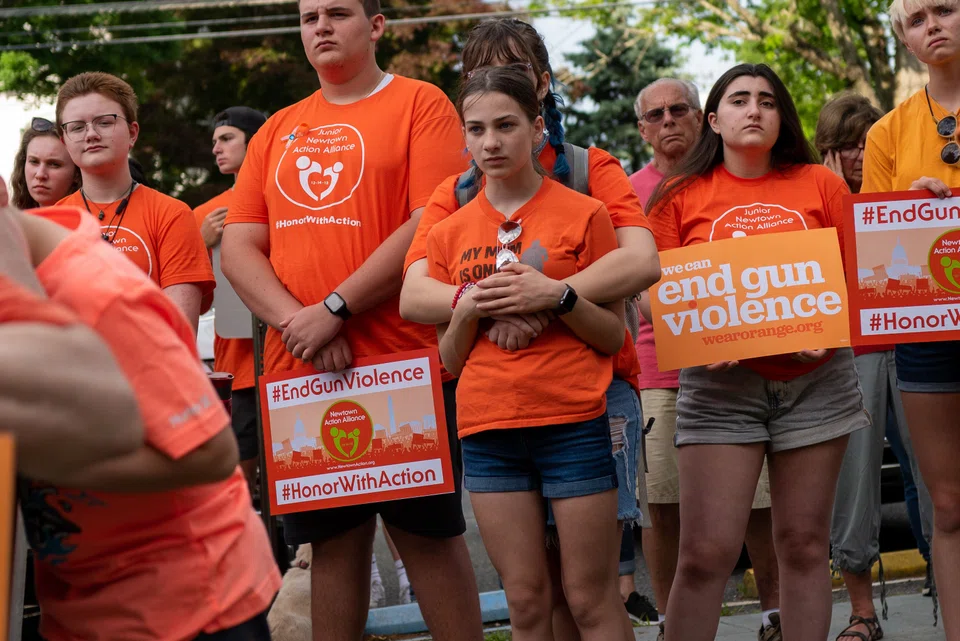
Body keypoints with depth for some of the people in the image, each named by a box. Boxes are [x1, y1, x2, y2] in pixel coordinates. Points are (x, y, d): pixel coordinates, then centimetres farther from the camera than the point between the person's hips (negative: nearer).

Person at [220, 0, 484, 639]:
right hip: (298, 371, 4)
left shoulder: (421, 104, 1)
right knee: (334, 538, 9)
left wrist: (334, 309, -15)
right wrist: (295, 322, -9)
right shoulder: (277, 130, 16)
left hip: (402, 359, -4)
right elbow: (239, 248, 9)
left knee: (429, 533, 1)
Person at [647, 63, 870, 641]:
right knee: (707, 553, -7)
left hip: (816, 378, 2)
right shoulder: (681, 196, 4)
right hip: (720, 382, -2)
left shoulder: (821, 185, 7)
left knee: (804, 544, 7)